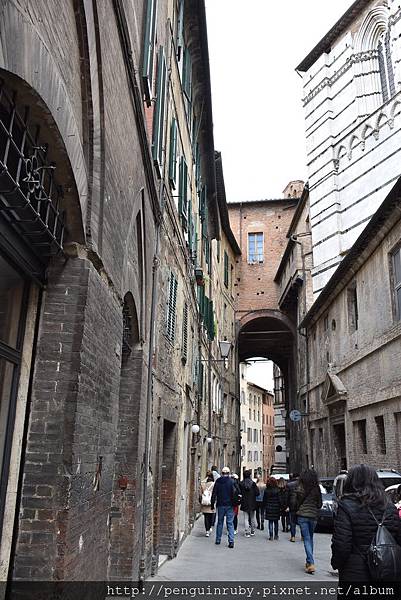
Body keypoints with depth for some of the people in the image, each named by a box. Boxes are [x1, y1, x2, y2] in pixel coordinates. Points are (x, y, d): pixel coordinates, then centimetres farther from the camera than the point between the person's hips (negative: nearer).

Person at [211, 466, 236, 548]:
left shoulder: (218, 481, 1)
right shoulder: (232, 481, -6)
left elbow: (214, 493, 4)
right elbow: (234, 493, -8)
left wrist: (212, 504, 10)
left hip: (220, 505, 2)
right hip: (229, 505, -2)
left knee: (220, 522, 15)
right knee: (230, 523, 1)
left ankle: (218, 539, 21)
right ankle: (231, 541, -7)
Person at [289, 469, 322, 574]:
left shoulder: (299, 489, -8)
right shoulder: (317, 489, -2)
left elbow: (293, 502, -6)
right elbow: (319, 504, 5)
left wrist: (295, 510, 13)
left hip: (302, 516, -3)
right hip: (313, 516, 3)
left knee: (306, 539, -1)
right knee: (310, 538, 18)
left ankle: (311, 563, -12)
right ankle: (309, 561, 25)